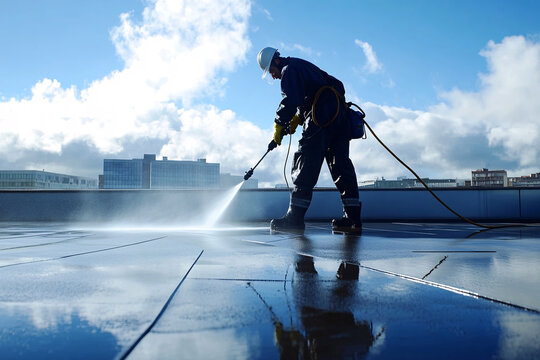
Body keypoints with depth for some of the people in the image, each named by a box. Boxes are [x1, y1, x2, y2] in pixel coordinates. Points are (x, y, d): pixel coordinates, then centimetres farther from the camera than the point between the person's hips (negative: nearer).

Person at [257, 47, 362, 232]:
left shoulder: (290, 69, 0)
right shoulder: (304, 67, 30)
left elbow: (291, 100, -15)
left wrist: (279, 125, -5)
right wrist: (297, 118, 20)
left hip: (321, 121, -10)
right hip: (340, 119, 10)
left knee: (306, 166, -9)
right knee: (341, 165, 5)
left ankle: (295, 218, -9)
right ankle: (353, 217, 2)